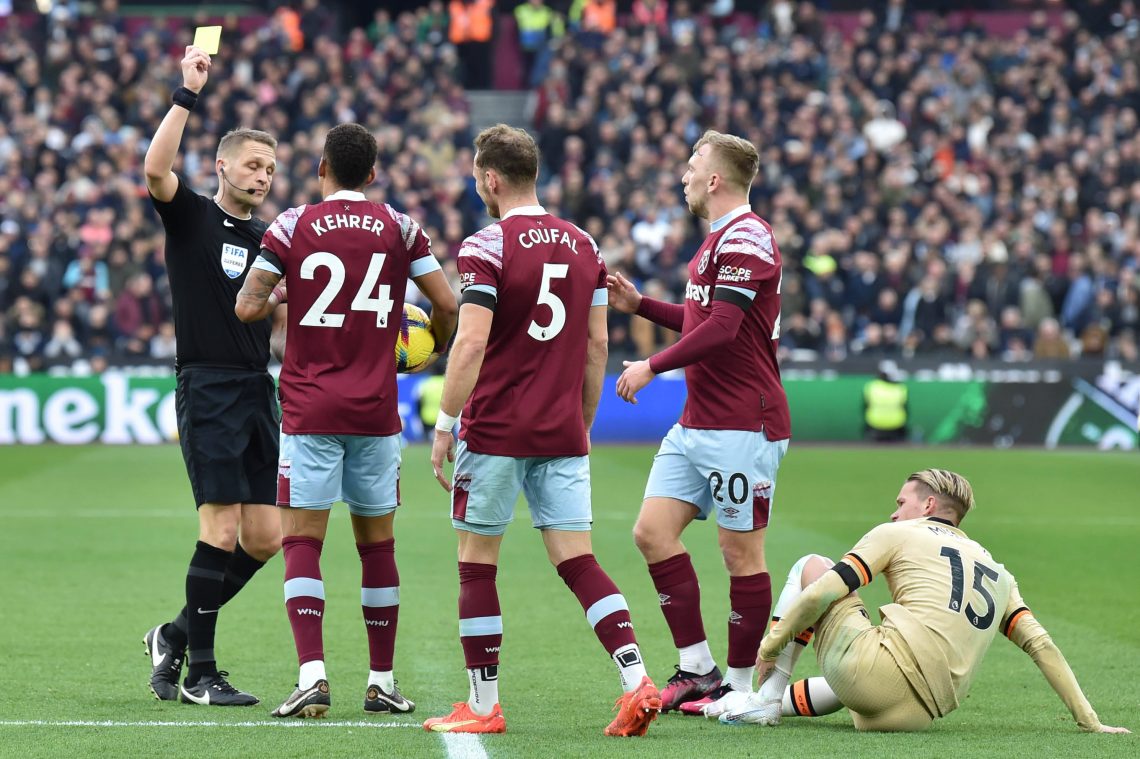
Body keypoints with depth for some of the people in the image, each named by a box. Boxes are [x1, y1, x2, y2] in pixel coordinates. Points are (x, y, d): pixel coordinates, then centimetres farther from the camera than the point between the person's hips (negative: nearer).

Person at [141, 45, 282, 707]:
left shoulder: (270, 239, 16)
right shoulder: (191, 216, 0)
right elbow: (156, 169, -20)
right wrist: (188, 93, -20)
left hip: (259, 391, 6)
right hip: (208, 387, -6)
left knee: (264, 538, 3)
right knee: (222, 531, -12)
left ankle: (177, 635, 20)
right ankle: (199, 672, -4)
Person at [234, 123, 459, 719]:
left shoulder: (292, 227, -2)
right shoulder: (399, 228, 3)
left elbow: (247, 307, -5)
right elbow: (446, 304, 3)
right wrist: (434, 350, 23)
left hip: (309, 411, -2)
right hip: (377, 412, 2)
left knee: (301, 542, -2)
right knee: (377, 543, 12)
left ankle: (312, 673, -17)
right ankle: (382, 681, 16)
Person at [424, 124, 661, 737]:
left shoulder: (487, 247, -10)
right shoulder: (583, 246, 9)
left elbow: (471, 342, -17)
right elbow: (597, 346, 13)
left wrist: (444, 425, -11)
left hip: (494, 432, -5)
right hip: (562, 434, 5)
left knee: (476, 565, 5)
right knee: (578, 562, 5)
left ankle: (483, 707, 8)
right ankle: (637, 681, -10)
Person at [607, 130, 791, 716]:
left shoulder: (745, 237, -15)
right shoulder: (718, 240, 17)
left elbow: (720, 329, -22)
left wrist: (652, 366, -16)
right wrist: (638, 305, 22)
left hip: (742, 426, -10)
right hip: (696, 422, 10)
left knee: (741, 551, -2)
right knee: (653, 531, 5)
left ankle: (740, 686, 6)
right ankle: (697, 670, 10)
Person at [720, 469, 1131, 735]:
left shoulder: (897, 535, 12)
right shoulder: (997, 572, 25)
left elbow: (822, 594, 1)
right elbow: (1041, 645, 18)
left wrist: (770, 646, 11)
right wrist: (1089, 721, 18)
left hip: (875, 678, -5)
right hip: (922, 715, 6)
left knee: (810, 567, 17)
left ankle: (765, 700, 9)